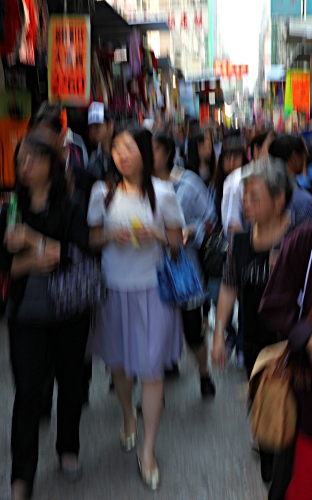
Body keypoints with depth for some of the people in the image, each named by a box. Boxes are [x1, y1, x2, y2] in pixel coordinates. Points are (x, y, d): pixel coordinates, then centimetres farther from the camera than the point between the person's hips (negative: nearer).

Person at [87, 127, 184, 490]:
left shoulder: (163, 193, -4)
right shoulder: (103, 192, -1)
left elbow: (177, 240, 3)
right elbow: (91, 237, 7)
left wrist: (155, 235, -17)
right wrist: (110, 235, -14)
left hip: (152, 287, -2)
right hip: (113, 286, 2)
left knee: (151, 370, -2)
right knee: (118, 362, 15)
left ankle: (148, 450, 11)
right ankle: (128, 416, 45)